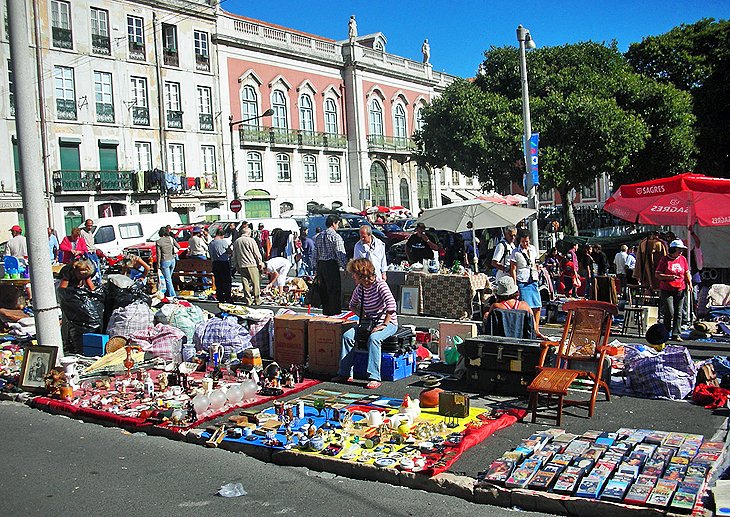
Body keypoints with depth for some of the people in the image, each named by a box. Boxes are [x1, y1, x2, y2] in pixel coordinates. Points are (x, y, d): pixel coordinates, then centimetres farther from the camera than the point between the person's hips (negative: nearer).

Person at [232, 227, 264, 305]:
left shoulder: (236, 242, 10)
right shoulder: (250, 240, -7)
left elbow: (234, 256, 15)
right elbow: (257, 253, -6)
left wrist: (236, 266, 22)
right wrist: (260, 263, 3)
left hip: (241, 266, 5)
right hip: (252, 264, -5)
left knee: (245, 283, 8)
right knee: (255, 283, 2)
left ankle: (248, 300, 10)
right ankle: (257, 300, 5)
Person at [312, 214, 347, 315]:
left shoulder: (319, 236, 13)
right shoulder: (336, 236, -9)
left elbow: (315, 255, 14)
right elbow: (341, 254, -12)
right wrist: (345, 266, -3)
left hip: (320, 265, 7)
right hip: (332, 265, -7)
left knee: (324, 292, 13)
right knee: (335, 292, -3)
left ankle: (325, 313, 19)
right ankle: (335, 313, -4)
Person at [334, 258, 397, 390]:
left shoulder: (379, 284, -16)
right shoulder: (359, 289, 5)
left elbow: (391, 305, -26)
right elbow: (352, 305, 23)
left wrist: (384, 325, -26)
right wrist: (361, 314, 4)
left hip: (389, 322, -7)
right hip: (369, 322, 7)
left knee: (373, 338, -36)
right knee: (347, 336, -13)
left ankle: (374, 378, -34)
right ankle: (345, 373, -9)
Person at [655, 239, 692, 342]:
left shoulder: (683, 259, 11)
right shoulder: (664, 259, -3)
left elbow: (687, 273, 20)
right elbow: (657, 274, -5)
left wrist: (689, 283, 5)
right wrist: (669, 277, -18)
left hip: (680, 290, 4)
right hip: (666, 290, -4)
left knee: (678, 313, 1)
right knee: (670, 313, -9)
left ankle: (676, 335, 5)